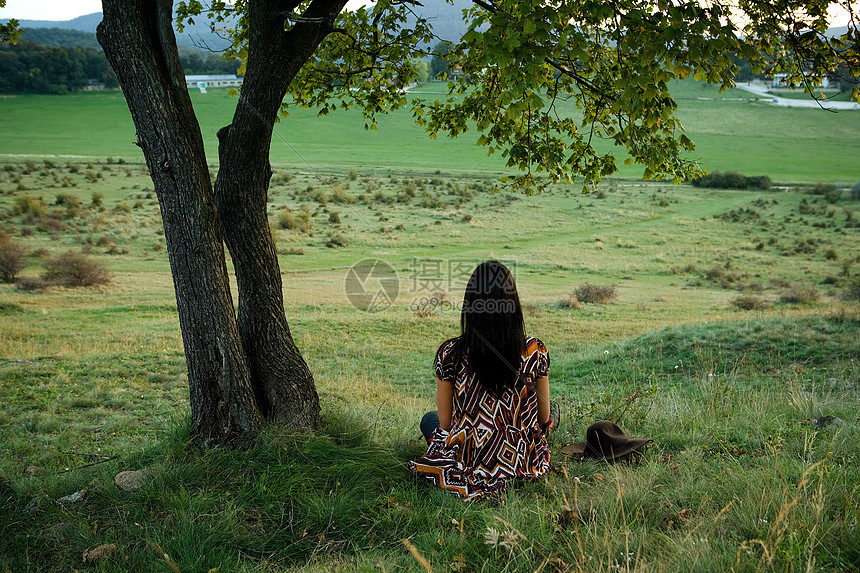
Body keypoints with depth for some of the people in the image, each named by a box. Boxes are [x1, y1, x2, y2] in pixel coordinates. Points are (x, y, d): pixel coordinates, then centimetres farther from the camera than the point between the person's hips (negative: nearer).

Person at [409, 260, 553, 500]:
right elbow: (544, 419, -1)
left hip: (468, 469, -3)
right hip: (524, 465, 3)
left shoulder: (450, 353, -16)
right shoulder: (535, 351, -13)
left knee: (429, 419, 30)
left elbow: (445, 422, -6)